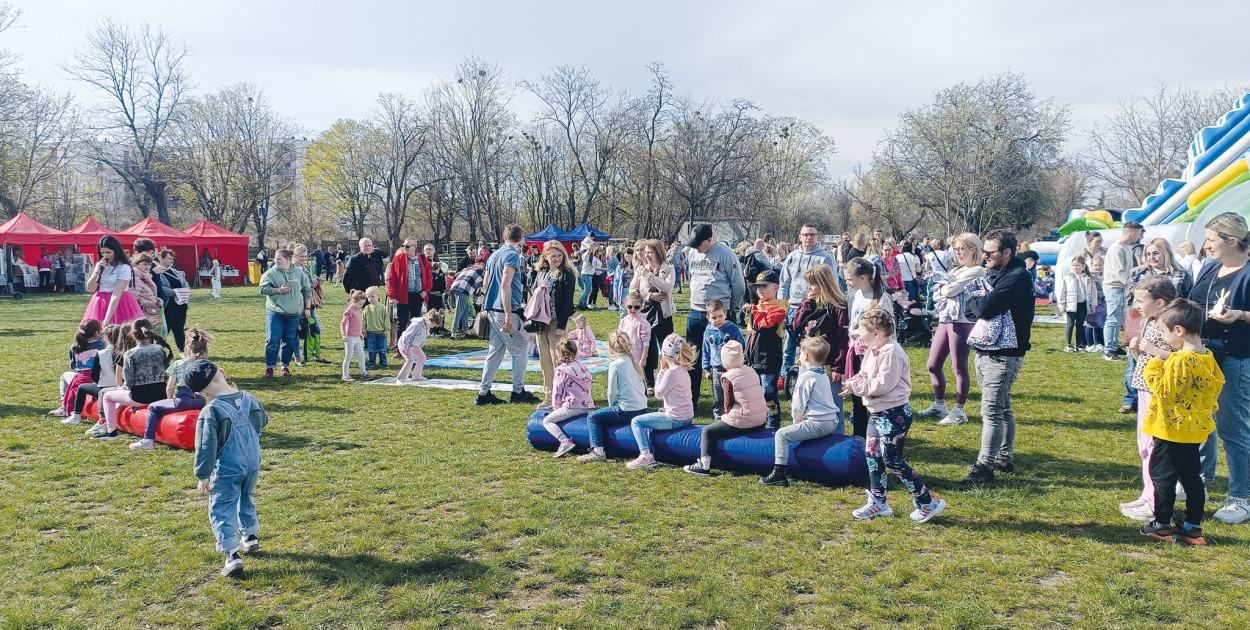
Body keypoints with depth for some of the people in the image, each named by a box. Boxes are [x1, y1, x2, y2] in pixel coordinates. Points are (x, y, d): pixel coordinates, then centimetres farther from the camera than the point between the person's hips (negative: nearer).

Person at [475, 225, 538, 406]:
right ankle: (518, 392, 10)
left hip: (492, 309, 8)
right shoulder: (512, 255, -11)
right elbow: (505, 285, -21)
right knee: (520, 352, 4)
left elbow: (486, 284, 22)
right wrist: (508, 315, -24)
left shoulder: (494, 255, 16)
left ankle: (483, 393, 9)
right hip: (505, 310, -8)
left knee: (495, 352, 10)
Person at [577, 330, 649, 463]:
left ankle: (598, 451, -7)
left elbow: (612, 392, -10)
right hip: (642, 409, 8)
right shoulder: (633, 361, 11)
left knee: (592, 417, 3)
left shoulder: (615, 365, -10)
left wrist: (611, 405, 11)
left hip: (627, 411, -8)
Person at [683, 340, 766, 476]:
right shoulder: (751, 371, 9)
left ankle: (704, 465, -1)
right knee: (720, 421, 29)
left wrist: (726, 415, 12)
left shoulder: (727, 377, -10)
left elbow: (729, 403, -8)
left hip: (743, 422, -8)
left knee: (707, 431, 6)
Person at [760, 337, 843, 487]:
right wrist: (801, 420, 27)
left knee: (782, 435, -9)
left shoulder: (806, 377, -11)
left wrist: (797, 421, 9)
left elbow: (798, 405, -9)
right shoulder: (823, 375, 17)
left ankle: (779, 474, -14)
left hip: (817, 424, -10)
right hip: (833, 421, 10)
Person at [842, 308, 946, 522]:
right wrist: (853, 382, -4)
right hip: (877, 413, 10)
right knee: (872, 455, 13)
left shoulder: (890, 353, -23)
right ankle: (878, 502, 24)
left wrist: (856, 387, -20)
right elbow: (866, 376, 16)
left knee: (892, 460, -5)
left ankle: (928, 502, 7)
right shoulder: (873, 351, 8)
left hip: (893, 414, -10)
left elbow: (883, 384, -28)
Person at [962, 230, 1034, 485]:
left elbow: (985, 307, -26)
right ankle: (1004, 459, 27)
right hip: (988, 352, 10)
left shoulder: (1017, 277, -16)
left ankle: (984, 467, -6)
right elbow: (969, 309, 14)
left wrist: (973, 302, -6)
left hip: (1003, 356, -10)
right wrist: (979, 304, -8)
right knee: (1003, 409, 17)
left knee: (991, 411, -9)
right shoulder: (997, 275, 15)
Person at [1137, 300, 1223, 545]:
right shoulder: (1207, 359, 4)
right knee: (1191, 476, 14)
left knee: (1162, 476, 3)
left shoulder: (1181, 361, -23)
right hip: (1195, 430, 9)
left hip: (1171, 429, -9)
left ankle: (1162, 526, 10)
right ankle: (1192, 526, 21)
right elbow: (1218, 385, 16)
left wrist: (1154, 365, -17)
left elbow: (1165, 392, -24)